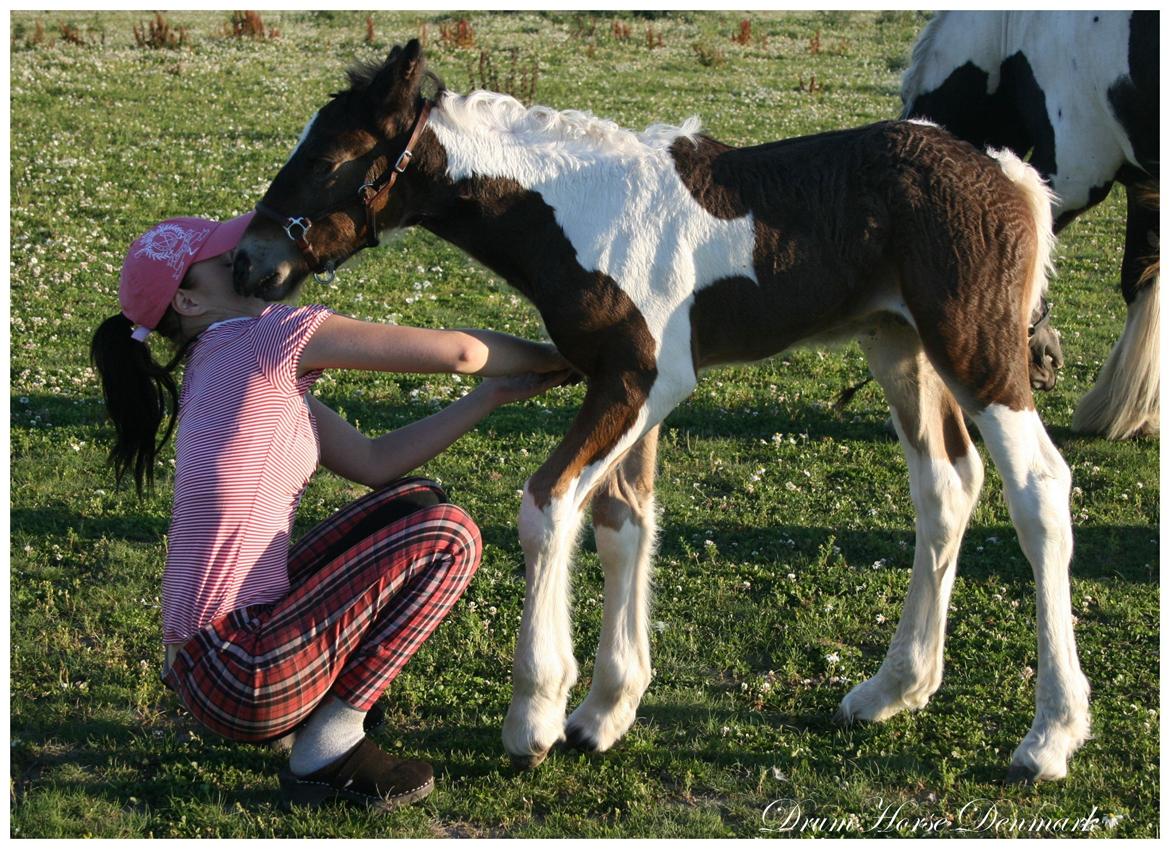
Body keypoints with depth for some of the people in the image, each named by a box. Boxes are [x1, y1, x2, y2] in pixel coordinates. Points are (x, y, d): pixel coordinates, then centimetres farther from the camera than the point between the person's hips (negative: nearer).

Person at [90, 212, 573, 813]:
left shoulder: (237, 367, 16)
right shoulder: (272, 339, -11)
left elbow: (374, 462, 14)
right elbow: (461, 352, -10)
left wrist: (493, 395, 12)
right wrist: (553, 358, 8)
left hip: (206, 658, 9)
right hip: (242, 674, -9)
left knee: (416, 499, 15)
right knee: (447, 536, -6)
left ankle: (305, 717, 12)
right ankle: (326, 750, -2)